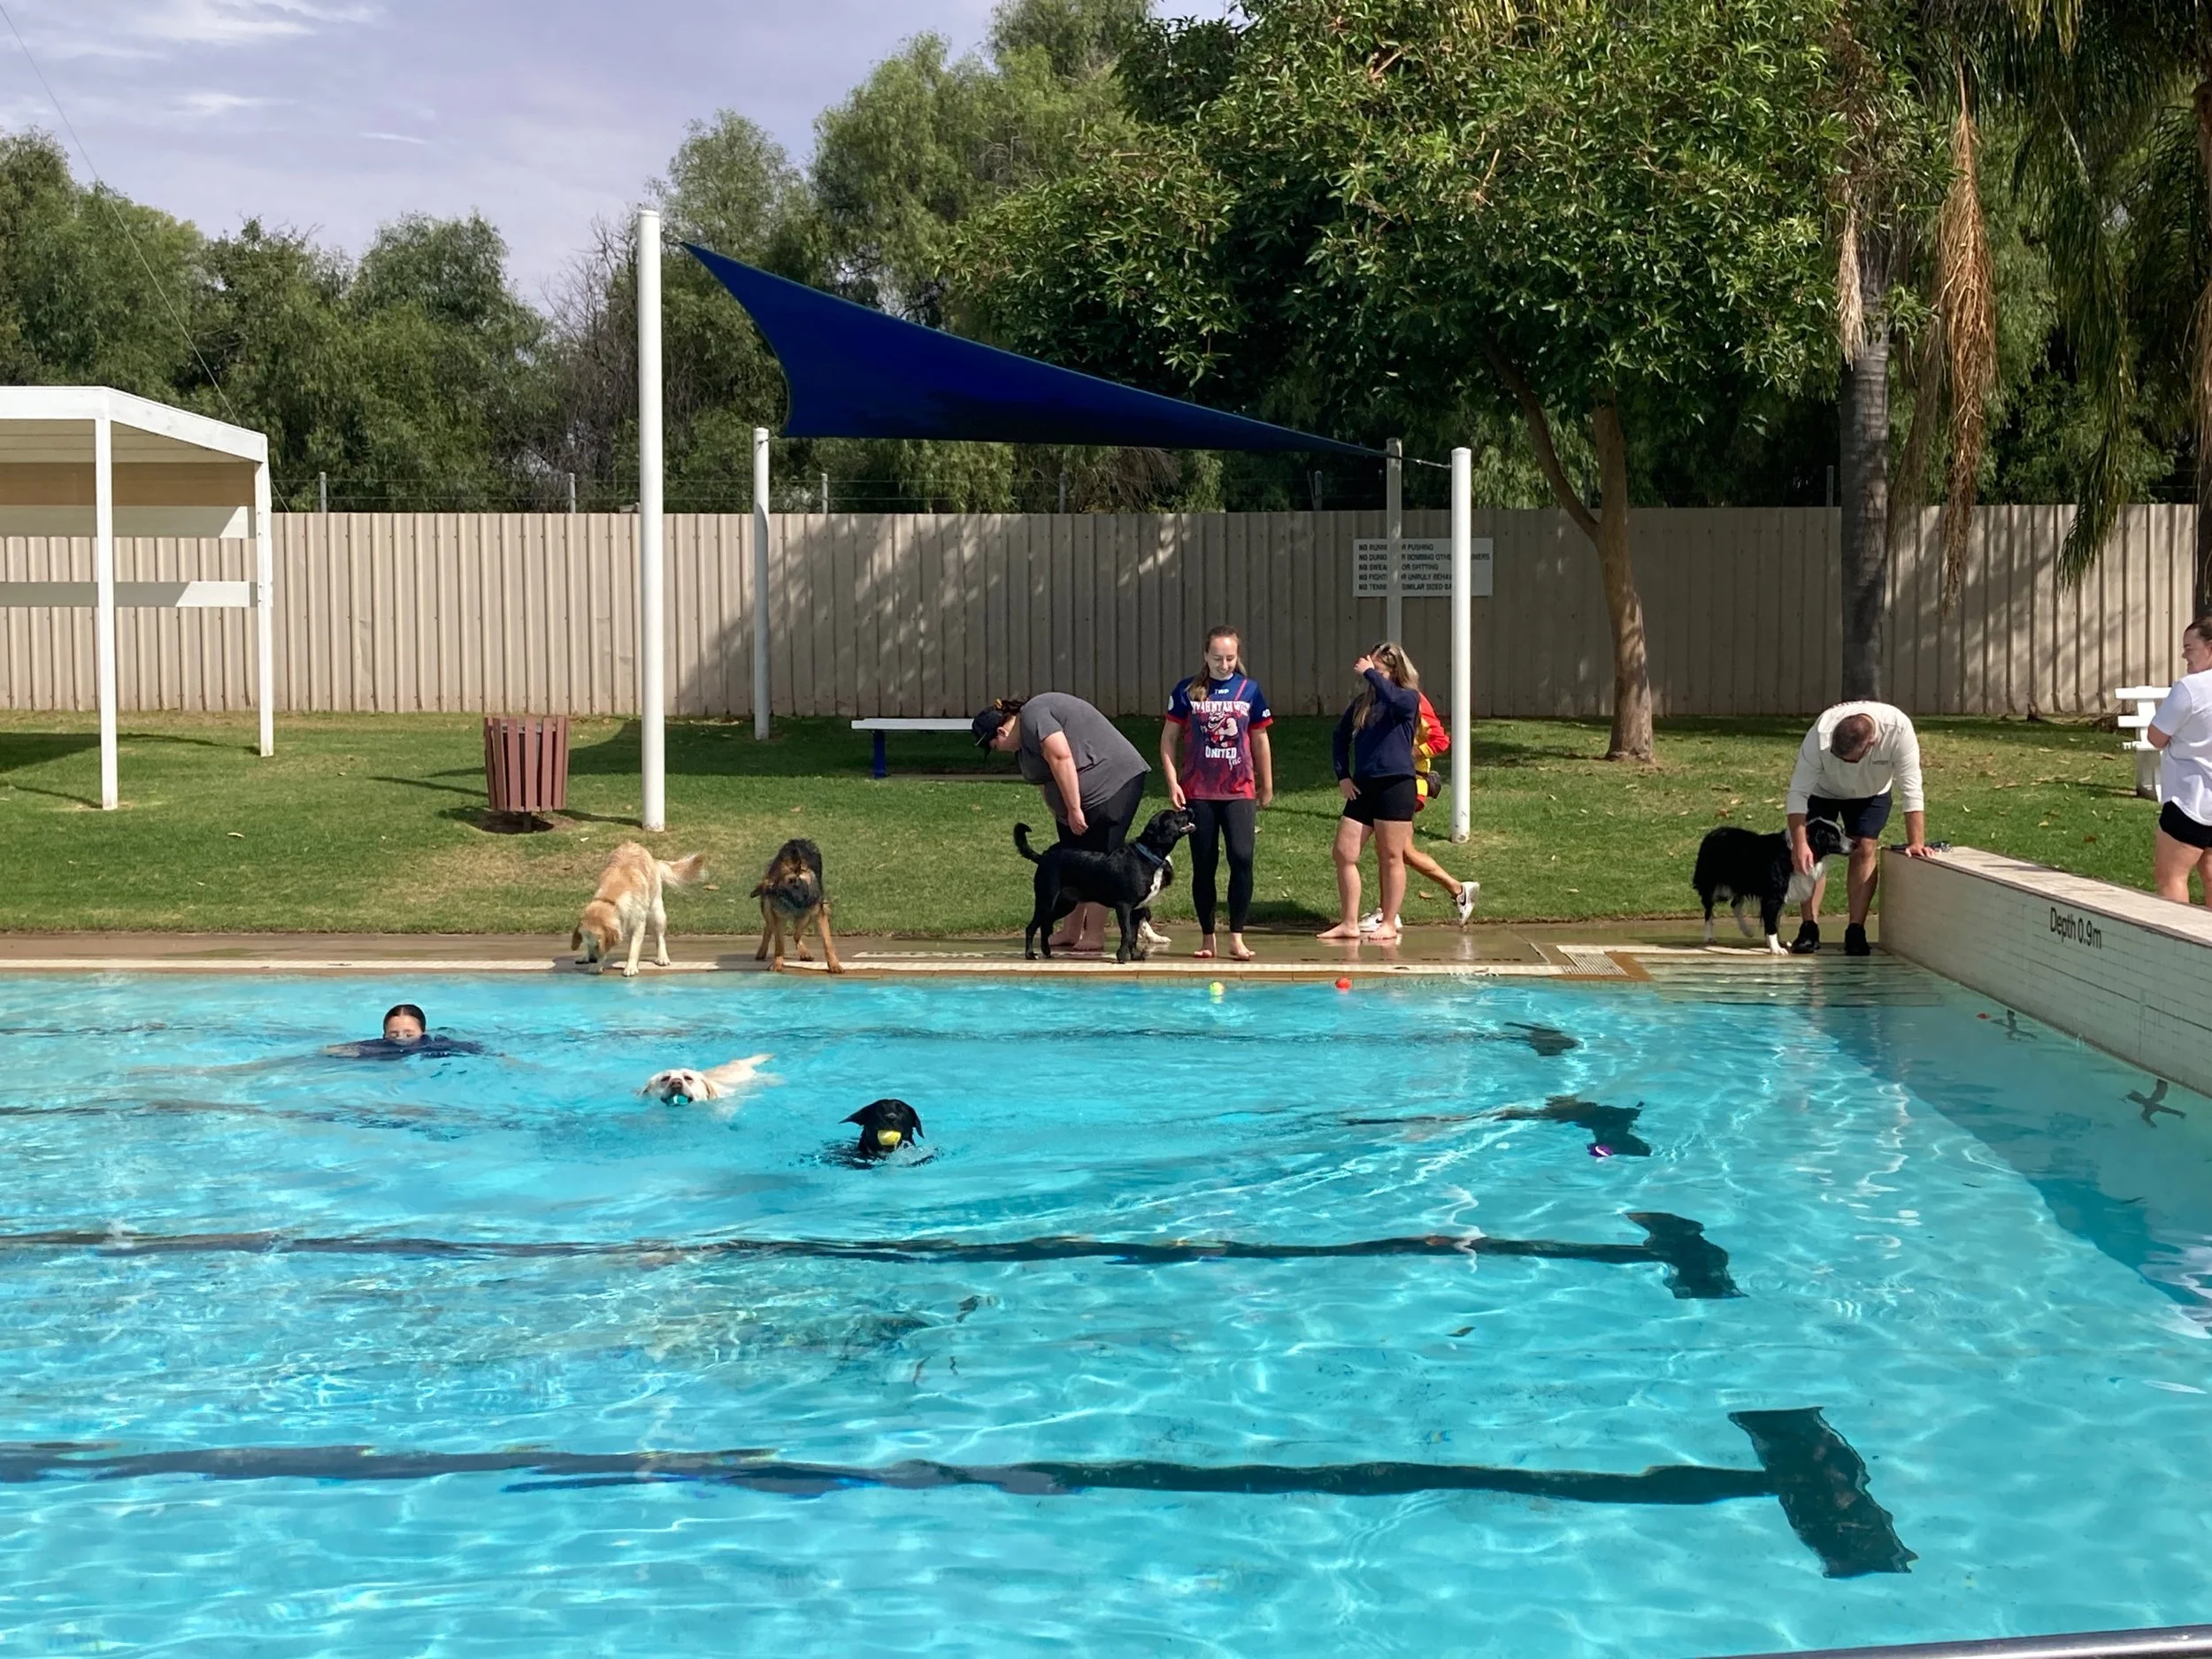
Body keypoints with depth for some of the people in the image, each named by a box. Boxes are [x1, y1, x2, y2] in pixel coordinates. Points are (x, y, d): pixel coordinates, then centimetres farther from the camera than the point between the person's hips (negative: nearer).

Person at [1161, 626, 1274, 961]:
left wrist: (1267, 785, 17)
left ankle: (1237, 937, -5)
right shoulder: (1187, 691, 0)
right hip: (1198, 792, 0)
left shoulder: (1250, 690, 4)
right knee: (1203, 865, 5)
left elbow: (1260, 741, 12)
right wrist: (1172, 782, -4)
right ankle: (1207, 937, 14)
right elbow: (1169, 738, 4)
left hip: (1240, 791, 0)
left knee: (1242, 858, -12)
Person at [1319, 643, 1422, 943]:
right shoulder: (1362, 702, 13)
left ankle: (1389, 924, 9)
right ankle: (1349, 924, 8)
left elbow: (1393, 698, -28)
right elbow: (1340, 738, 20)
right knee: (1344, 853, 2)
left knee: (1390, 858, 1)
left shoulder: (1408, 699, -3)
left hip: (1395, 785, -6)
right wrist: (1343, 776, 9)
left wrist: (1369, 673, -17)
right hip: (1362, 787, 6)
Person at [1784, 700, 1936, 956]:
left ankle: (1856, 931, -8)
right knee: (1814, 851, -11)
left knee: (1866, 849, -11)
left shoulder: (1899, 730, -39)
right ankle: (1809, 928, -6)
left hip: (1871, 793, 1)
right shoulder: (1819, 736, -41)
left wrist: (1916, 842, -36)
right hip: (1823, 790, -1)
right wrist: (1799, 844, -42)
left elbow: (1911, 790, -33)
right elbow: (1799, 791, -35)